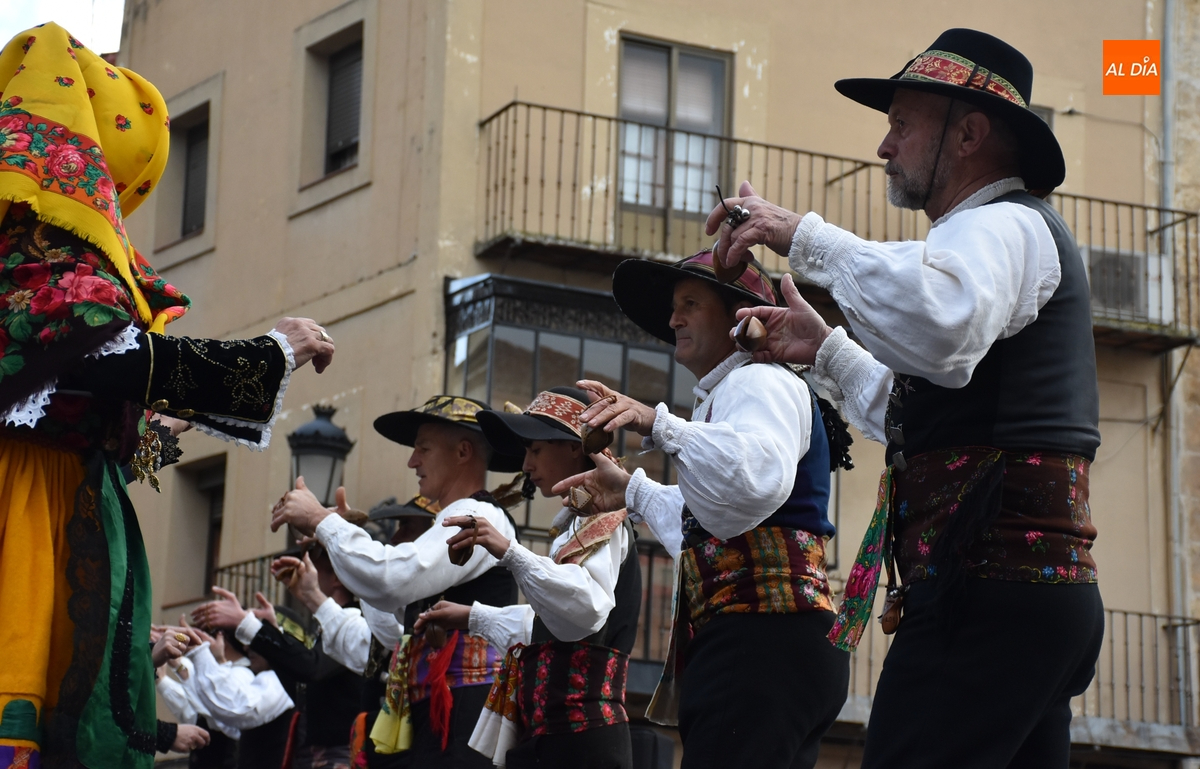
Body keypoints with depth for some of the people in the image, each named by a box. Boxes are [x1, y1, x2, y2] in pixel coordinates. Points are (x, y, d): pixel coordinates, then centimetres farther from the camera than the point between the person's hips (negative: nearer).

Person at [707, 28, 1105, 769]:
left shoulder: (1004, 225, -6)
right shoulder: (1008, 233, 28)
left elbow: (940, 331, -31)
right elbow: (923, 423, 35)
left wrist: (805, 234, -23)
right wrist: (826, 348, 28)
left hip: (987, 595, -11)